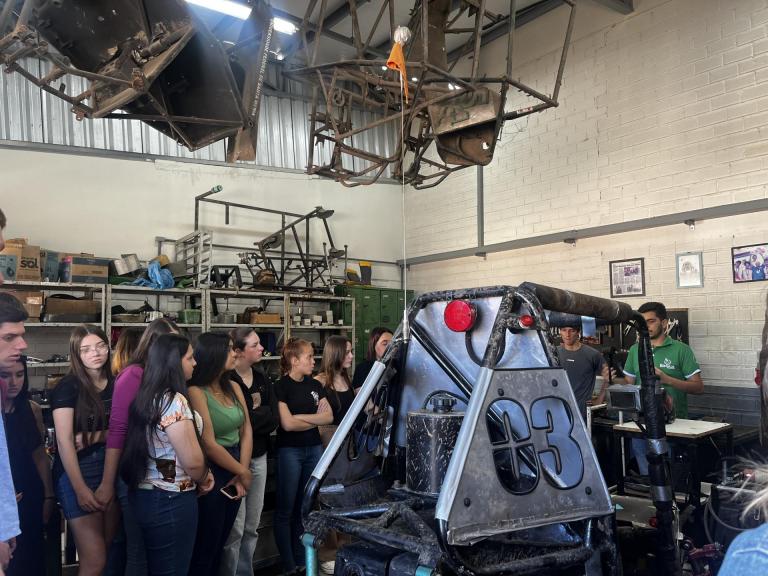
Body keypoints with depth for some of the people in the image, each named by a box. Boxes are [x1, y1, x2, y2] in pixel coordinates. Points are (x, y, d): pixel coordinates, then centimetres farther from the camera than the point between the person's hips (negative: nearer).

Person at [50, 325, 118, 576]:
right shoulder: (68, 387, -9)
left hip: (111, 470, 5)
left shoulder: (115, 384, 6)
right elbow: (64, 441, -13)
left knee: (109, 552, 11)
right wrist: (80, 489, -17)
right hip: (77, 472, -5)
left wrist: (93, 437, -3)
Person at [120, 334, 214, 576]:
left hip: (146, 495, 9)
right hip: (171, 501, -9)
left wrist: (201, 475, 6)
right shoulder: (174, 401, -21)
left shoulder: (147, 396, 7)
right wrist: (203, 480, -2)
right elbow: (193, 462, -23)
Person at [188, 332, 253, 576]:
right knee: (205, 548, 8)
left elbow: (246, 430, 6)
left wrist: (242, 470, -5)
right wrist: (243, 472, -10)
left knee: (220, 542, 20)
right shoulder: (196, 392, -17)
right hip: (211, 473, -7)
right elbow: (209, 445, -19)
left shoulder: (233, 387, 5)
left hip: (233, 471, 7)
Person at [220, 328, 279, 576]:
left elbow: (274, 420, -2)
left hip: (259, 458, 7)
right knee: (235, 528, -2)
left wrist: (253, 415, -14)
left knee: (252, 526, 15)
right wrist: (260, 413, -13)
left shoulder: (262, 380, 8)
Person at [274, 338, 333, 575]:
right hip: (290, 451, -6)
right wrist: (315, 418, -5)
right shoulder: (282, 387, -9)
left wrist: (301, 416, -10)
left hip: (314, 449, 6)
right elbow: (287, 424, -17)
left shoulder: (315, 385, 9)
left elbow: (329, 417, 3)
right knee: (286, 510, 3)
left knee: (305, 507, 13)